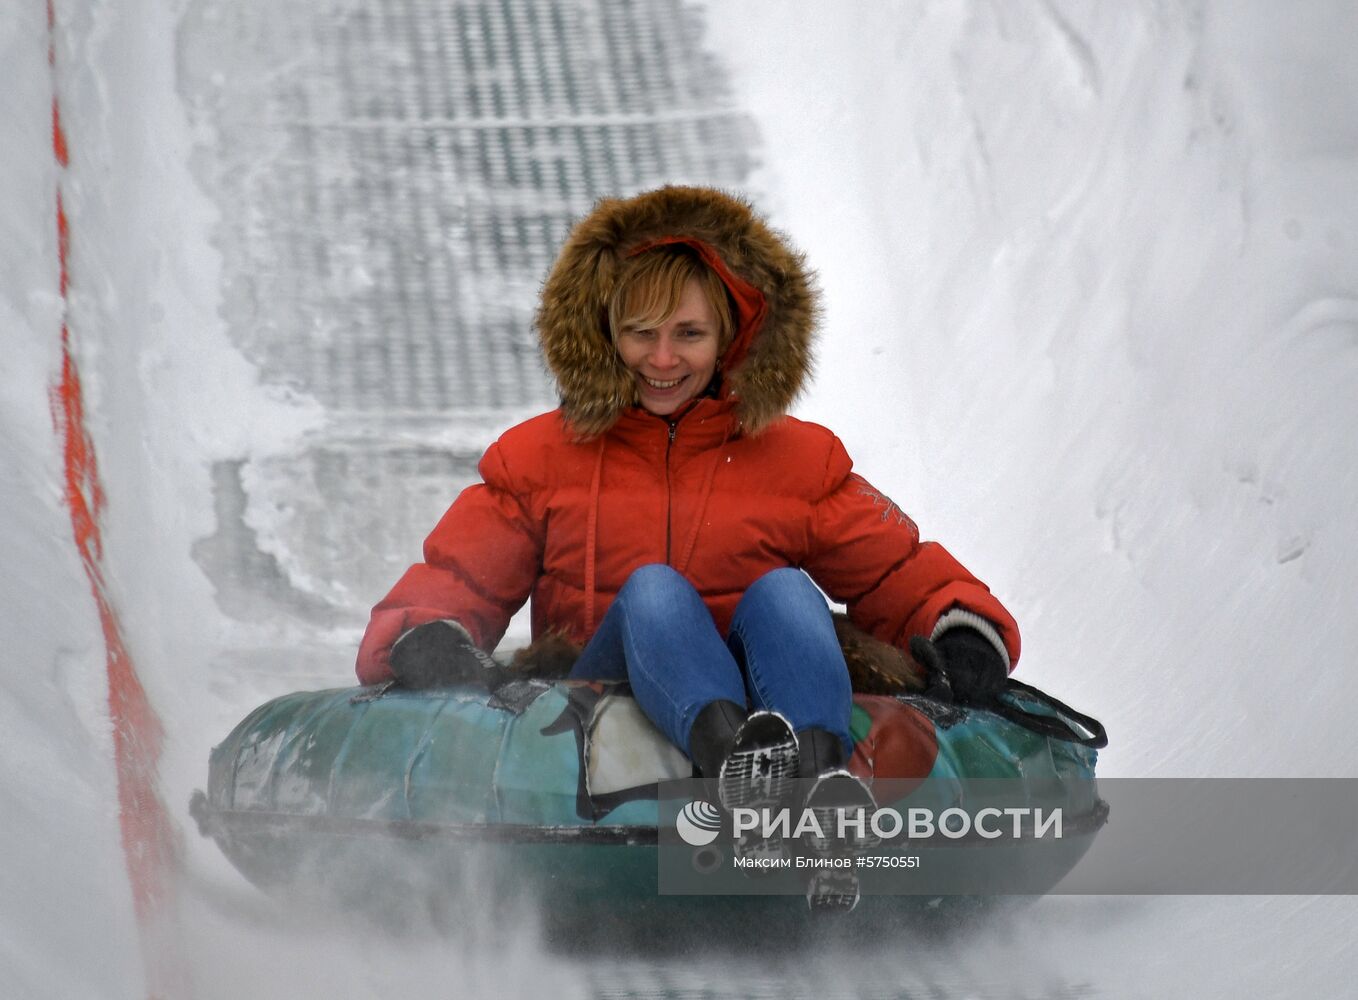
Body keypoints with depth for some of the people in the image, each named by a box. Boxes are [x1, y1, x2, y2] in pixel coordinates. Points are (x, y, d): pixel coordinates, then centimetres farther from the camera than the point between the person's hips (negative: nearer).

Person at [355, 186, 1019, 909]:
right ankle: (734, 755, -61)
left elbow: (897, 573, 12)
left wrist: (965, 628, -10)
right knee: (651, 588, -28)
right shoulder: (538, 459, 14)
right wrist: (422, 642, -15)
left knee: (783, 588, -26)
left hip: (761, 698, 1)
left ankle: (822, 779, -57)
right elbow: (451, 583, 9)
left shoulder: (800, 461, 15)